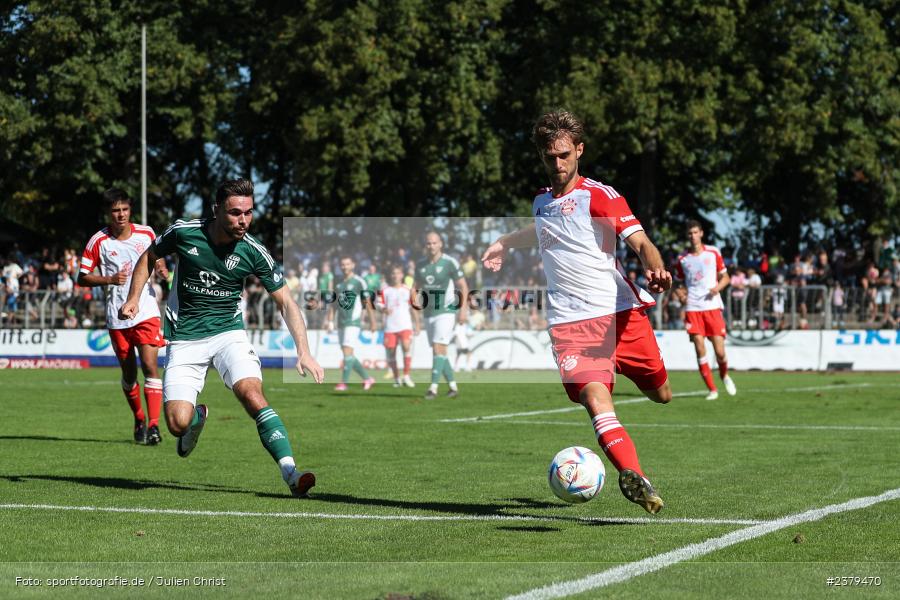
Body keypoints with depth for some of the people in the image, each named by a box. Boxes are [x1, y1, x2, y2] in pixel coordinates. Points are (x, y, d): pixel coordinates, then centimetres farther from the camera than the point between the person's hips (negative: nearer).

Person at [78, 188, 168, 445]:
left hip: (146, 312, 0)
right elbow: (82, 278, -1)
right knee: (128, 373, 8)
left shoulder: (146, 233, 2)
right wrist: (110, 279, -17)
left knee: (150, 366, -14)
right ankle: (139, 420, 30)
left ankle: (153, 425, -15)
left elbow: (157, 256, 22)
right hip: (117, 317, 0)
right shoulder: (98, 242, -5)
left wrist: (161, 266, -1)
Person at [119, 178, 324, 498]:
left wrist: (304, 352, -16)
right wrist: (133, 298, 3)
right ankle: (198, 417, 28)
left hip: (229, 332, 0)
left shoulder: (253, 251, -10)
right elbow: (149, 256, 11)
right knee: (178, 423, -11)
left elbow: (286, 303, -6)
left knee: (252, 395, -27)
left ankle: (290, 472, -31)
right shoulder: (184, 232, -10)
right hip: (185, 338, 1)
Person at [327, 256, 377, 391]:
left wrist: (372, 321, -4)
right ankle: (367, 378, 19)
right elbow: (333, 304, 19)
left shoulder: (359, 282, -3)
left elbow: (368, 303, -2)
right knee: (348, 355, 8)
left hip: (353, 322, -7)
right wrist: (330, 321, 9)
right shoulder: (339, 285, 16)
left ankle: (343, 383, -14)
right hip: (341, 324, 7)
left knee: (347, 351, -14)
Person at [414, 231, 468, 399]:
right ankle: (453, 386, 19)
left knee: (439, 348, -16)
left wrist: (463, 309, -15)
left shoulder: (450, 263, -9)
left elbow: (463, 287, -6)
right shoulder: (421, 265, 7)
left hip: (446, 311, -6)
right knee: (438, 350, 9)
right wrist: (415, 299, -4)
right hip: (429, 313, 6)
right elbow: (416, 286, 18)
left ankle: (433, 387, -19)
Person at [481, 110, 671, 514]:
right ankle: (633, 476, -36)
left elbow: (640, 242, -14)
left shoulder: (599, 195, -2)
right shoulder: (541, 202, 16)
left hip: (620, 311, -2)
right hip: (571, 322, 2)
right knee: (595, 400, -22)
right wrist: (505, 243, 38)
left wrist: (655, 270, -33)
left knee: (661, 394, 7)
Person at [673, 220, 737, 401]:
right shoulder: (682, 258, 8)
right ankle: (712, 389, -2)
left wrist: (718, 287, -9)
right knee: (700, 349, -11)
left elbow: (725, 277, 12)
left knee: (719, 351, -5)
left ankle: (724, 375, 27)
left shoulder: (713, 252, 6)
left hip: (712, 306, 0)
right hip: (692, 308, 1)